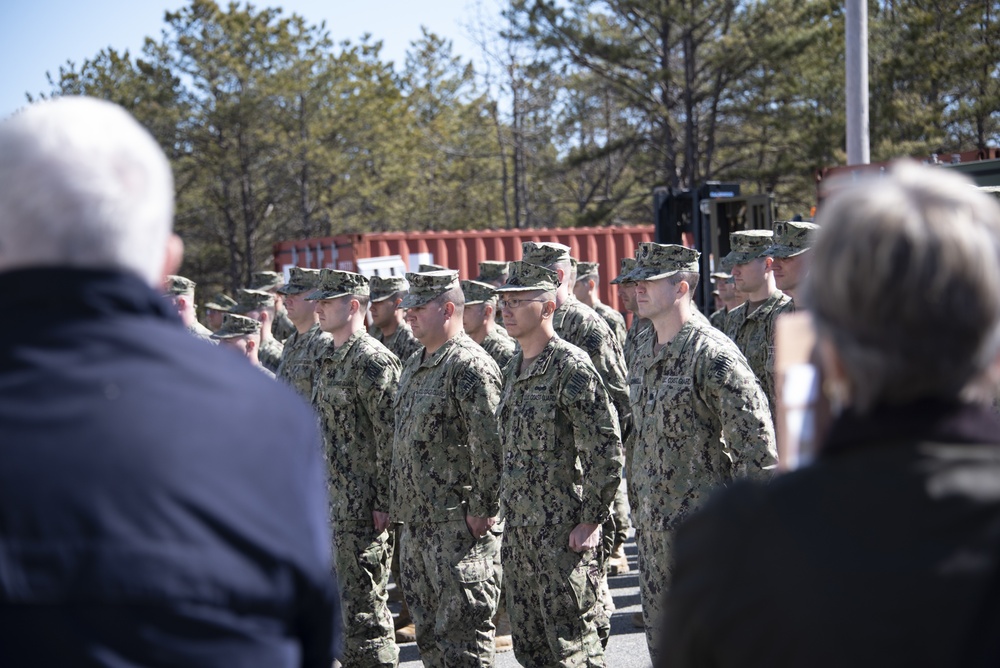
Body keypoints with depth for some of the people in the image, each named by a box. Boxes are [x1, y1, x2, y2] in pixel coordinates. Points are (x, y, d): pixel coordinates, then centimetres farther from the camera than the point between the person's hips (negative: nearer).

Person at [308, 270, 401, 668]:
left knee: (363, 605, -6)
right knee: (347, 598, 15)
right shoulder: (331, 359, 15)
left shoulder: (373, 360, -14)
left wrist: (382, 502, -20)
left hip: (364, 505, -10)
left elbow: (390, 436, -18)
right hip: (337, 502, 10)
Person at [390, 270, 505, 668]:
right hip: (416, 526, 10)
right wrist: (400, 507, 19)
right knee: (429, 634, 15)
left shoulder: (471, 366, -15)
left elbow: (490, 446, -20)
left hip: (459, 528, -10)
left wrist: (481, 512, -19)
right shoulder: (415, 366, 15)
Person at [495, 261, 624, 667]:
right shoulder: (515, 368, 13)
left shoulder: (572, 367, -14)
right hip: (518, 532, 9)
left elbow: (607, 450, -16)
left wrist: (592, 520, -16)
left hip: (564, 534, -9)